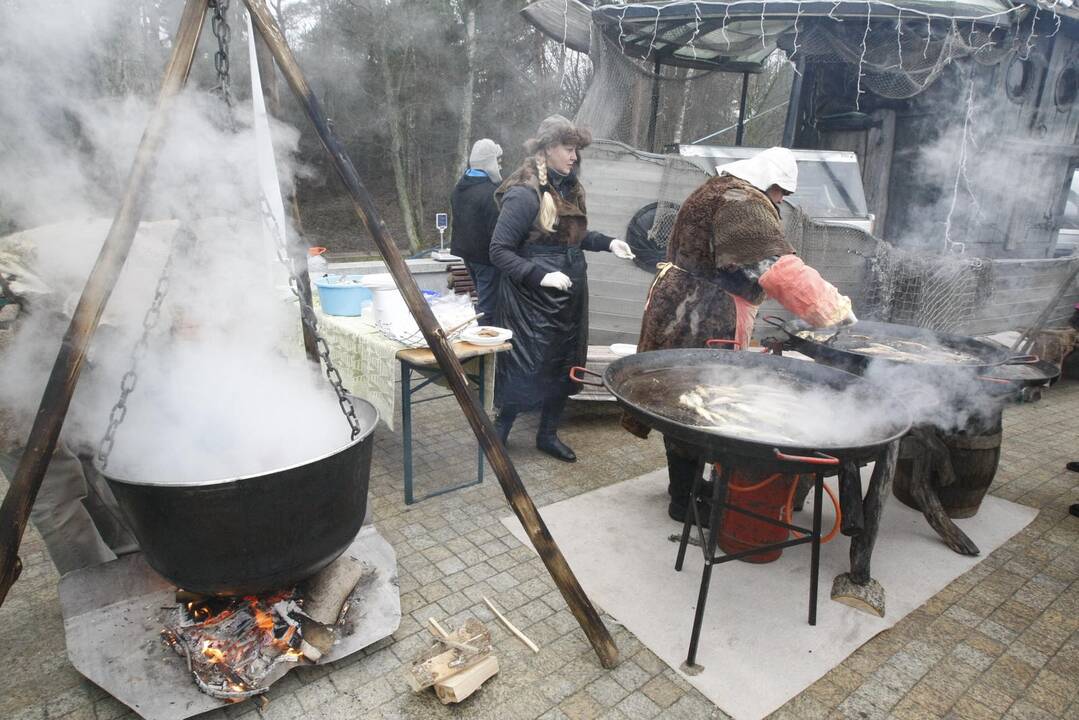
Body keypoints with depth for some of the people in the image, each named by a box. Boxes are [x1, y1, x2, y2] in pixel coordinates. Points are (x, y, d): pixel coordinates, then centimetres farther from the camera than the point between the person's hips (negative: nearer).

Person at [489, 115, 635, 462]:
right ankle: (499, 432, 21)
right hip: (533, 302, -8)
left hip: (569, 299, 8)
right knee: (528, 368, -1)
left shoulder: (568, 187, 8)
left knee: (565, 365, 14)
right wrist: (540, 275, -25)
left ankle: (548, 434, 32)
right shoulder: (524, 194, -16)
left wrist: (607, 243, 6)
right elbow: (499, 251, -17)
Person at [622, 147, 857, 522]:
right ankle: (684, 501, 13)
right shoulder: (742, 203, -16)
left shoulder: (718, 190, 18)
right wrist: (835, 307, -17)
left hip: (685, 314, 10)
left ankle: (684, 484, 32)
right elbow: (781, 268, -25)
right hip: (701, 325, -10)